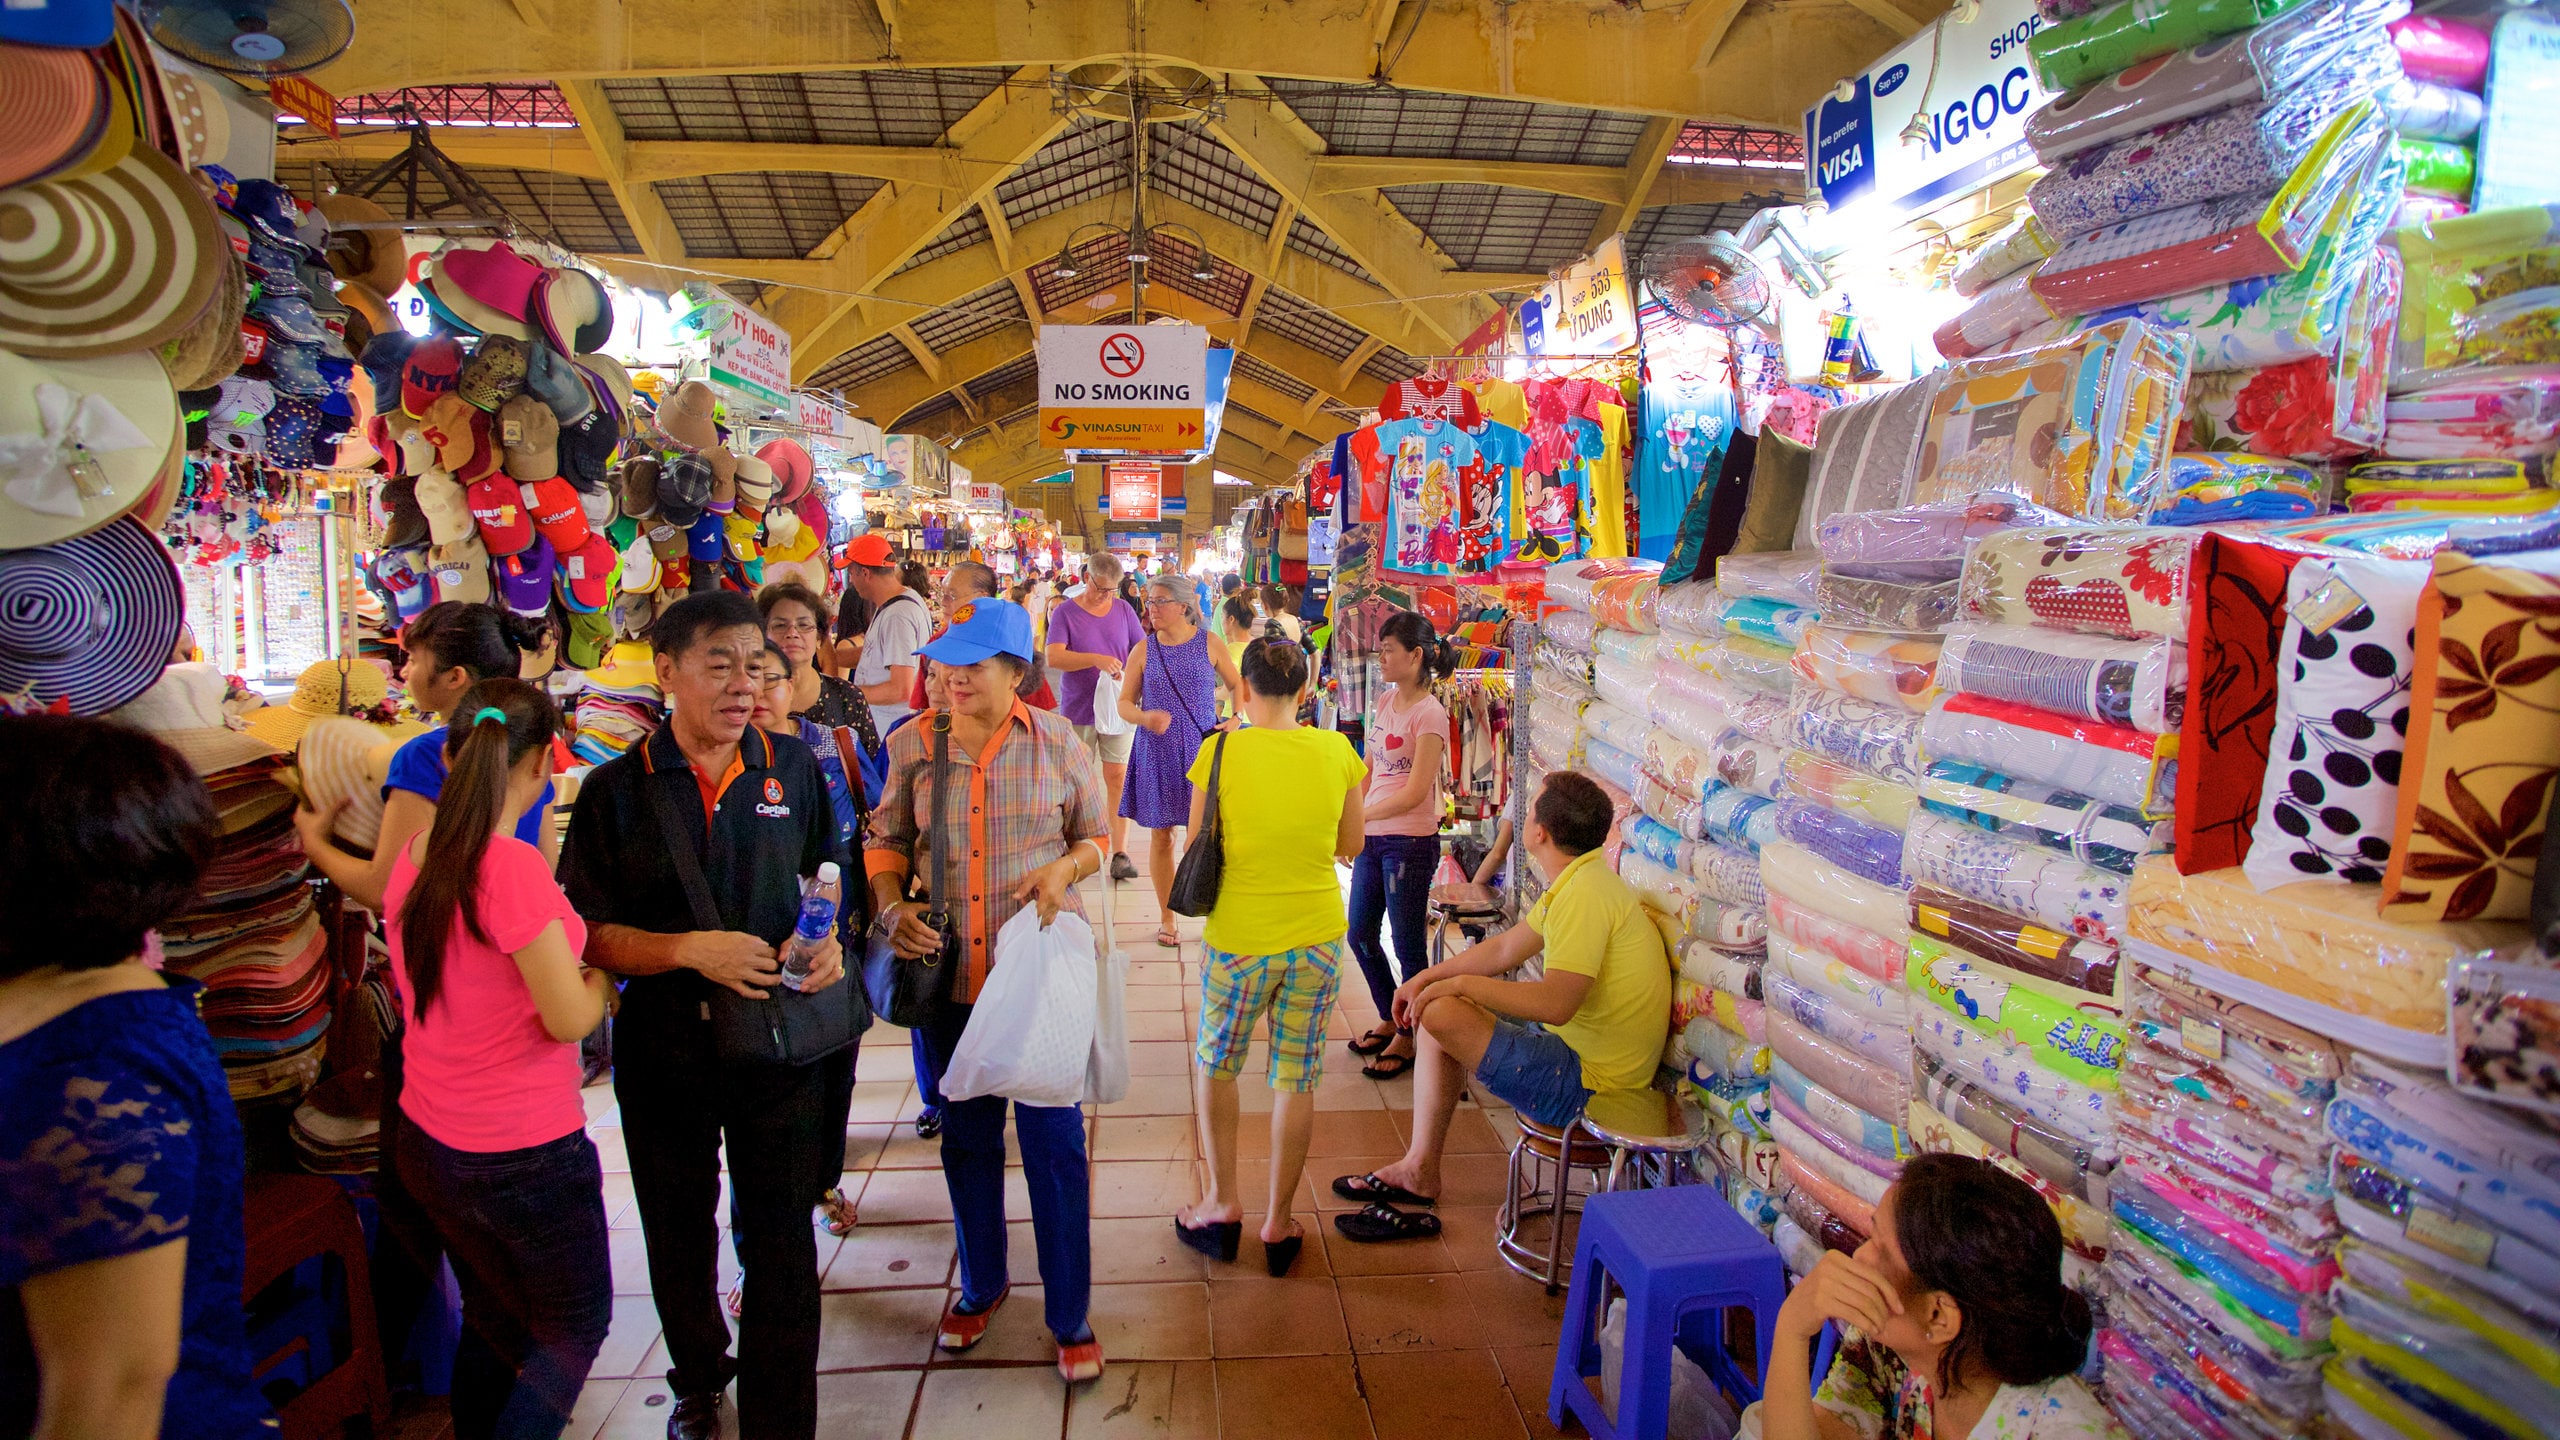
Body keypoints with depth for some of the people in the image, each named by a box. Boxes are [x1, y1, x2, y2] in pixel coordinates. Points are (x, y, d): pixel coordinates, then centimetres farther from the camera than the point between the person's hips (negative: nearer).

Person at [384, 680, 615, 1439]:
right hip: (523, 1155, -7)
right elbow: (568, 1018, -22)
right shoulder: (513, 866, -25)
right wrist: (600, 979, -2)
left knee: (491, 1320, 24)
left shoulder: (414, 855, -1)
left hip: (428, 1142, 8)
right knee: (576, 1325, 14)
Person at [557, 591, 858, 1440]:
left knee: (782, 1244, 4)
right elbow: (585, 934, -7)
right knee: (679, 1237, 21)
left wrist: (828, 937, -6)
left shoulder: (792, 767, 0)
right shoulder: (616, 790, -6)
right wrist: (693, 950, -20)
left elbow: (829, 870, 14)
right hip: (665, 1045, 0)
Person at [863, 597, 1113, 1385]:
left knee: (1053, 1140, 3)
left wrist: (1065, 868, -15)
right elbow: (886, 839, 10)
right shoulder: (912, 744, 0)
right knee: (967, 1139, 18)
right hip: (949, 973, 3)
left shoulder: (1057, 742, -5)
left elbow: (1096, 834, 6)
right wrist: (892, 905, -8)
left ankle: (1070, 1315, 21)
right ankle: (981, 1285, 41)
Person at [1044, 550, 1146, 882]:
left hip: (1117, 708, 2)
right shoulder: (1065, 612, -5)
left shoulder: (1123, 609, 6)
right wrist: (1096, 660, -28)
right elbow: (1053, 657, -17)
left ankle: (1120, 853, -1)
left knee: (1118, 777, -2)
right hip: (1077, 711, -2)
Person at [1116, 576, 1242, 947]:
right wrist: (1144, 717, -19)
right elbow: (1124, 703, 3)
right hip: (1157, 753, 1)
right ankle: (1167, 918, 22)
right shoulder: (1143, 651, 1)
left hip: (1202, 749, -1)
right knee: (1161, 835, 8)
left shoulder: (1209, 644, -1)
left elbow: (1237, 685, 11)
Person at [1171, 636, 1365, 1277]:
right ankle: (1278, 1221, 24)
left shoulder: (1221, 751, -12)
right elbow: (1351, 844, 5)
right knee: (1297, 1078, 14)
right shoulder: (1337, 751, -5)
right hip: (1317, 937, 2)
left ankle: (1223, 1202, 26)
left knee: (1216, 1065, 21)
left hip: (1239, 940, -2)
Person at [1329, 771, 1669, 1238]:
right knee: (1437, 1013, 15)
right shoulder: (1577, 881, 10)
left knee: (1441, 1013, -20)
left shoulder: (1585, 894, -24)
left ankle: (1420, 1172, 2)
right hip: (1576, 1047, 11)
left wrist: (1461, 984, -21)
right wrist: (1426, 978, 12)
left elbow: (1556, 1003, -32)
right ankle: (1418, 1167, 14)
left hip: (1585, 1084, -11)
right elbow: (1506, 948, 18)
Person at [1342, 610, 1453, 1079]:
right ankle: (1389, 1022, 36)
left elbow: (1414, 793, -19)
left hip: (1409, 842, -8)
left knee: (1408, 946, 5)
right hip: (1373, 838, 8)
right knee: (1361, 935, 17)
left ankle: (1408, 1039, 21)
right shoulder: (1386, 700, 7)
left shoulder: (1430, 715, -16)